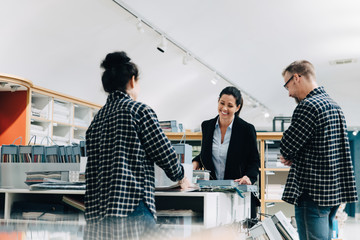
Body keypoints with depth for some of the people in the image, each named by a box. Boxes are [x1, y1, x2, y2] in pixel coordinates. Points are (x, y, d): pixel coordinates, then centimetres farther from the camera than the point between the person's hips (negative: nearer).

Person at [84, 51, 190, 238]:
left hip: (98, 210, 7)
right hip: (133, 207, -7)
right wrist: (180, 177, 17)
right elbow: (164, 153, -2)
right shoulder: (140, 111, -4)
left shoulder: (97, 119, 15)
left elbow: (91, 170, 15)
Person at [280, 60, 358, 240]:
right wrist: (293, 158, 7)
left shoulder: (308, 106, -16)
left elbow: (286, 148, -16)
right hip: (335, 191, 10)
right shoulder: (333, 105, 16)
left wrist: (288, 156, 7)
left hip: (312, 193, -10)